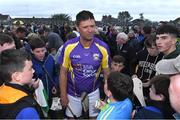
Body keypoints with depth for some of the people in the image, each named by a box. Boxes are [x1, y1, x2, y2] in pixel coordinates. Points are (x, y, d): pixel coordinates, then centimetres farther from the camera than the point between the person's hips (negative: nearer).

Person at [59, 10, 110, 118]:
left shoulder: (103, 47, -17)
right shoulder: (69, 46, -20)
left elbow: (106, 73, -5)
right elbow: (63, 72, -9)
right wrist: (63, 95, -6)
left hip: (93, 92, 1)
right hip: (72, 94, 0)